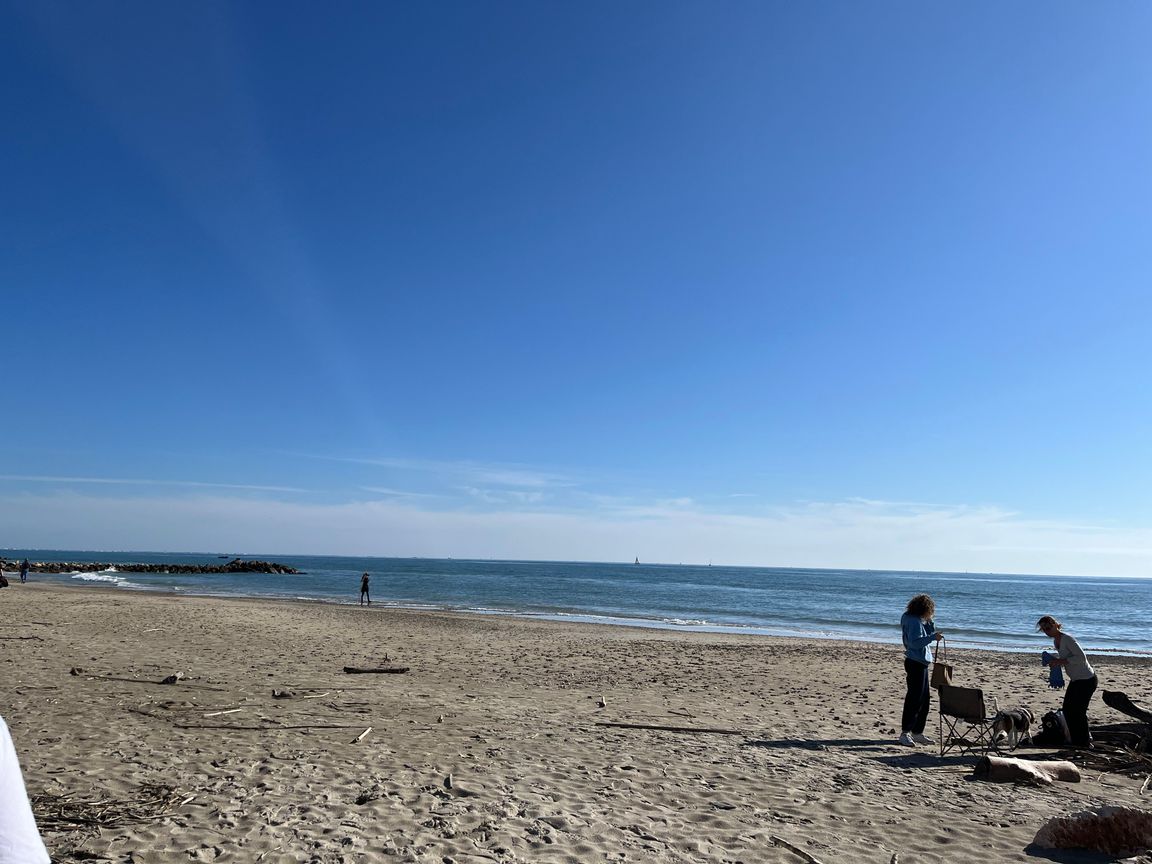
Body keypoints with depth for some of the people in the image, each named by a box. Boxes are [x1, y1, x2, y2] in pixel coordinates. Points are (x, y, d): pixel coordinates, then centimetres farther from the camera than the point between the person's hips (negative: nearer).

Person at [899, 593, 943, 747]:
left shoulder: (920, 621, 14)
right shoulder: (913, 621, -16)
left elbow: (930, 633, 24)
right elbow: (915, 642, -25)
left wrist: (930, 622, 10)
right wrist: (933, 637, -30)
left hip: (921, 663, 10)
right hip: (915, 663, -10)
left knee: (925, 699, 14)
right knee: (914, 699, -8)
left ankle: (918, 732, 22)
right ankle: (905, 733, -3)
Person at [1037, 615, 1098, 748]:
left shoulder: (1067, 639, -20)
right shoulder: (1055, 641, 8)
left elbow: (1081, 657, -26)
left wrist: (1061, 661, -26)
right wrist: (1055, 662, -1)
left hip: (1087, 680, -10)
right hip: (1075, 680, 10)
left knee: (1078, 712, -4)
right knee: (1067, 710, 12)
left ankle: (1085, 743, 11)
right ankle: (1077, 742, 28)